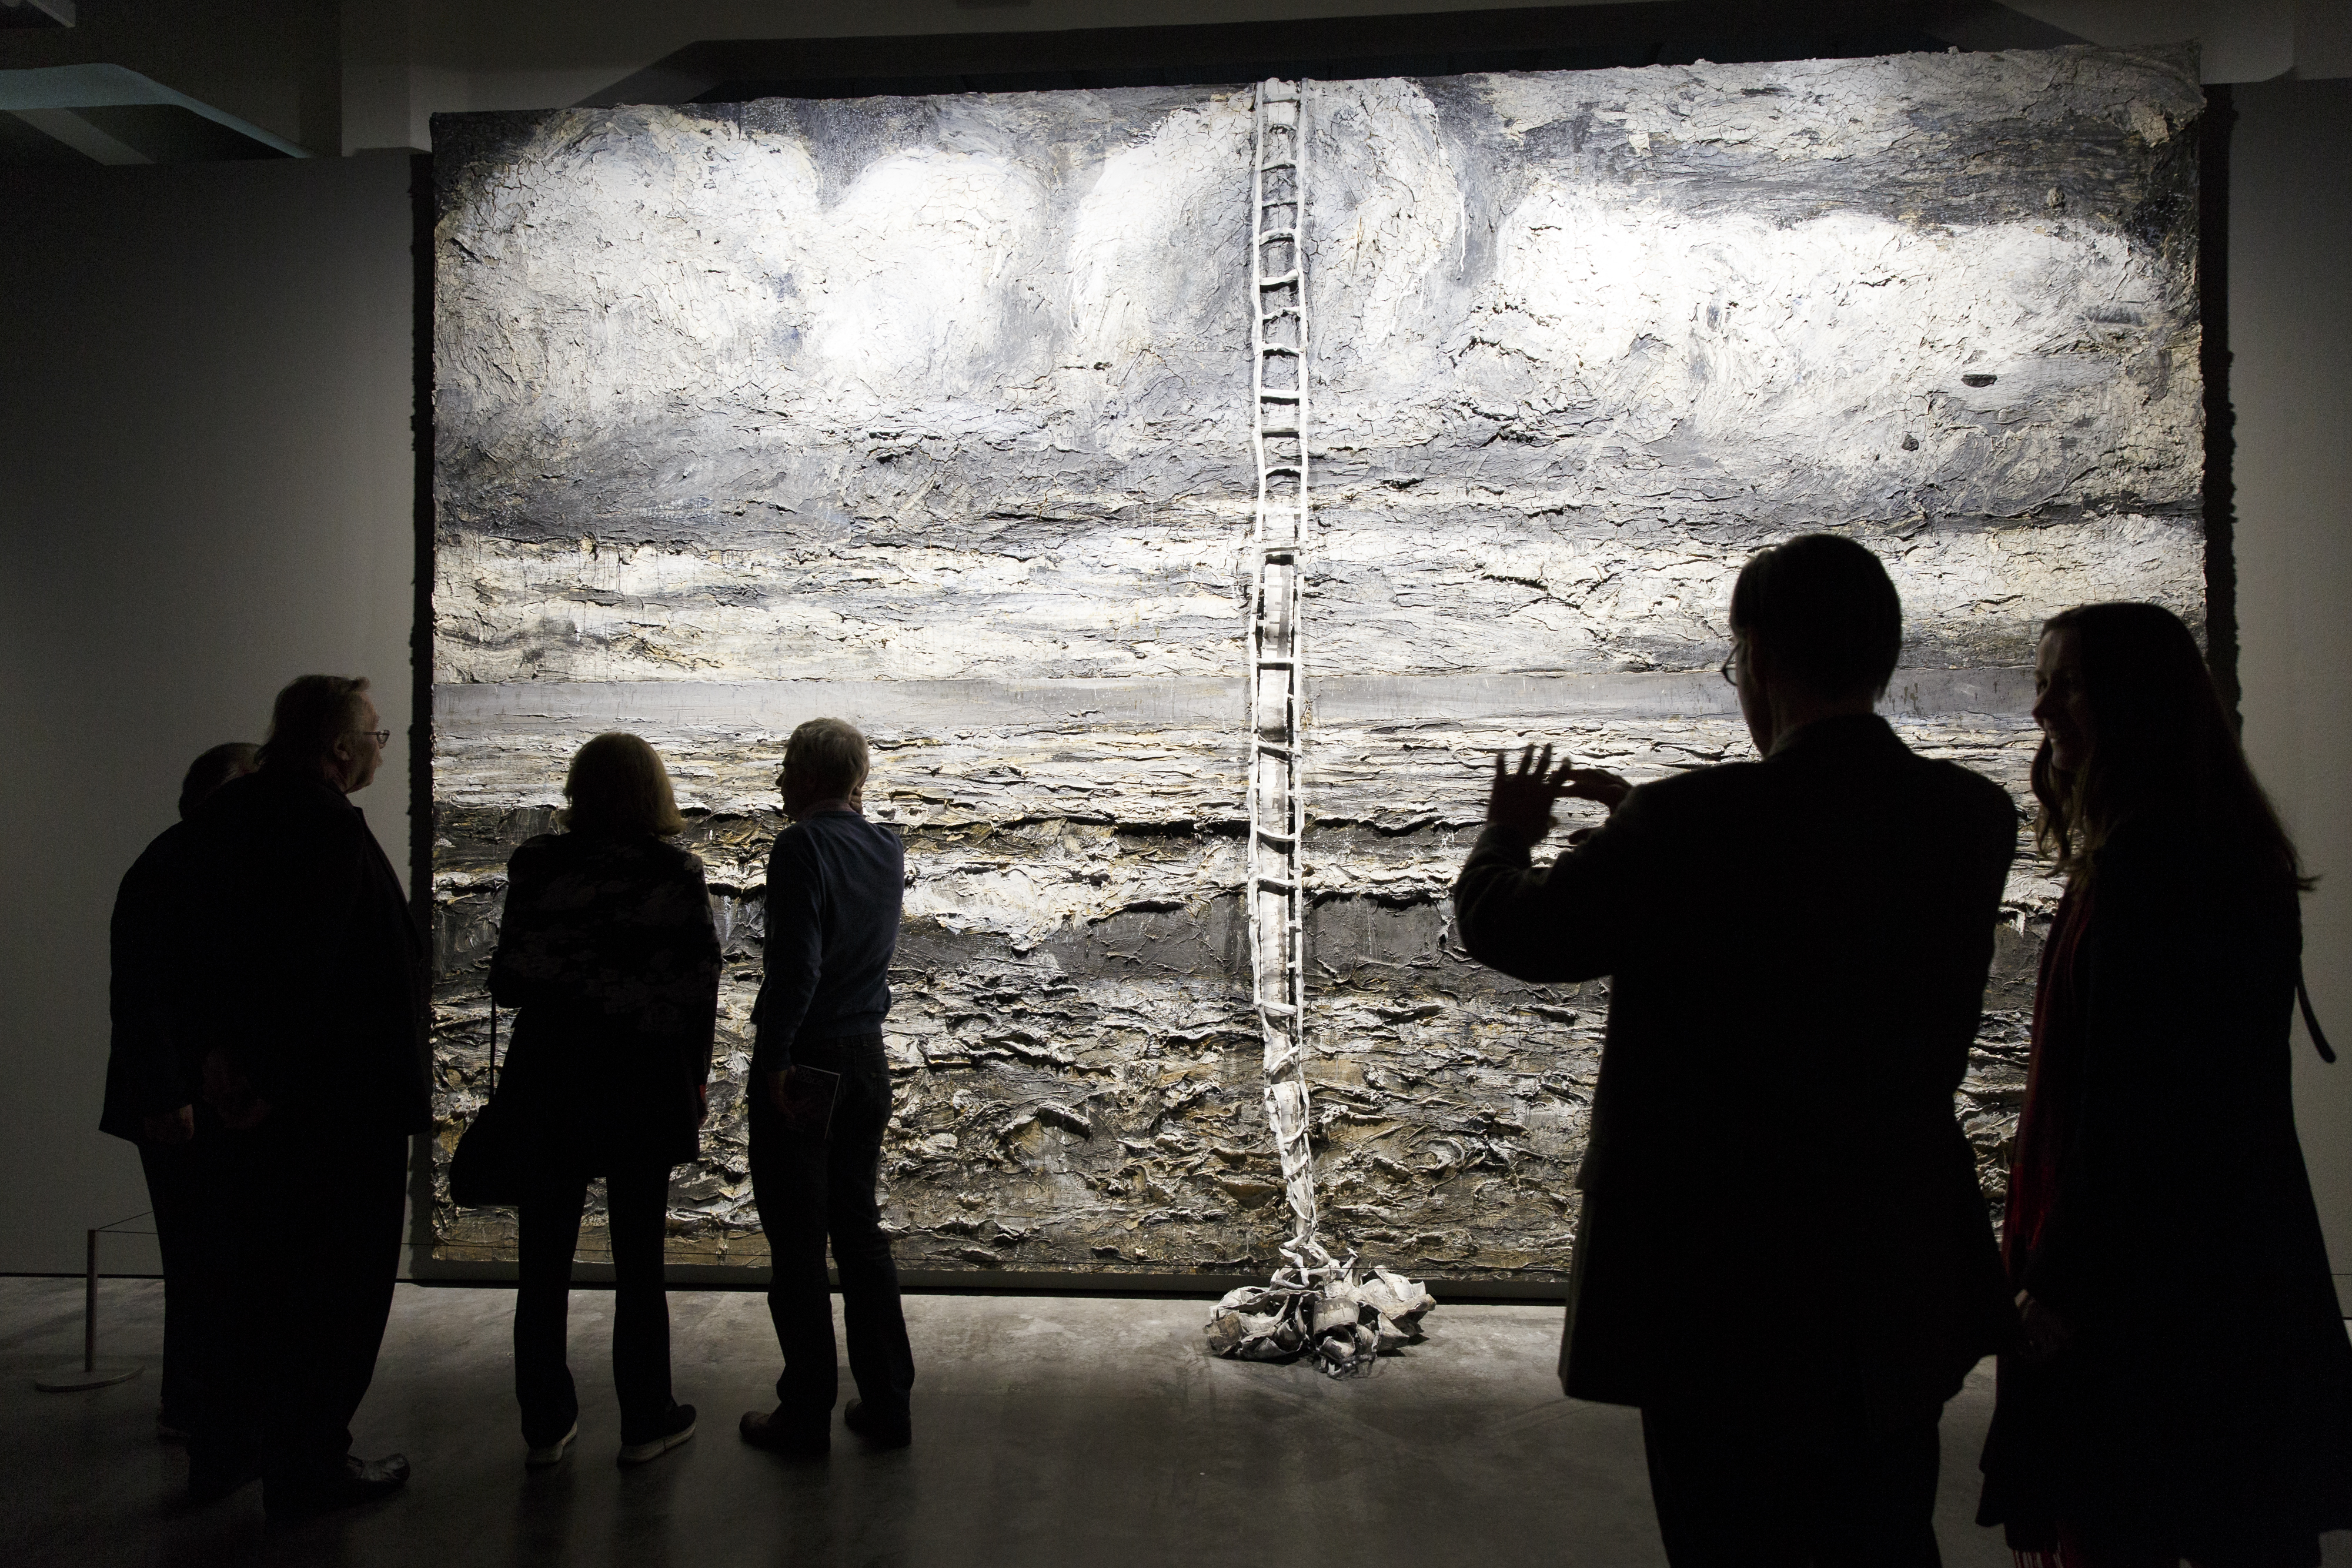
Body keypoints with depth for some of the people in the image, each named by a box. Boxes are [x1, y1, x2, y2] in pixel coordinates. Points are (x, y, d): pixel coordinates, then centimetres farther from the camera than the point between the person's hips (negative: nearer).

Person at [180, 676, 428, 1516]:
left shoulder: (225, 812, 10)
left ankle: (225, 1446, 33)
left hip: (246, 1091, 9)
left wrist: (216, 1048, 4)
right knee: (336, 1278, 5)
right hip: (335, 1097, -9)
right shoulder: (328, 825, -20)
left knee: (252, 1269, 20)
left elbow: (205, 943, 8)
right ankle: (310, 1464, 15)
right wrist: (273, 1080, -19)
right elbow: (309, 965, -25)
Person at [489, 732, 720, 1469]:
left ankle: (546, 1424, 21)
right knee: (639, 1261, 10)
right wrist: (697, 1078, 6)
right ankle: (646, 1421, 18)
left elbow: (508, 983, -2)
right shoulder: (678, 874, -8)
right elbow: (700, 990, -6)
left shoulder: (537, 866, -5)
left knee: (545, 1260, 12)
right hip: (646, 1084, -1)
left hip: (551, 1083, 1)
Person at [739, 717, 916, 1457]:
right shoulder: (886, 848, 7)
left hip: (802, 1063, -7)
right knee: (861, 1233, 14)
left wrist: (775, 1058, -15)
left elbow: (797, 964, -22)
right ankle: (886, 1404, 19)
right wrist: (852, 813, 20)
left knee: (798, 1246, 3)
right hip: (866, 1060, 7)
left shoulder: (802, 846, -14)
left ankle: (808, 1415, 12)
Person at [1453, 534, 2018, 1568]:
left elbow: (1505, 929, -8)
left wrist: (1509, 832, 14)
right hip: (1906, 1294, 6)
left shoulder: (1700, 823, -22)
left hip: (1726, 1296, -6)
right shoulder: (1972, 819, -3)